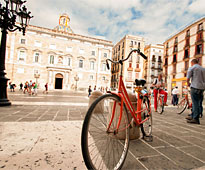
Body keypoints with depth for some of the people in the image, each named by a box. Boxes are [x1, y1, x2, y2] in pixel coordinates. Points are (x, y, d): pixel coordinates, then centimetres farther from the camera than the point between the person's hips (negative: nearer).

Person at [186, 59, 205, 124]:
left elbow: (187, 79, -6)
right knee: (198, 103, 13)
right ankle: (192, 115, 23)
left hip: (195, 87, -7)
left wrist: (188, 83, 13)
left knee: (195, 103, -5)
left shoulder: (191, 68, -2)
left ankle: (196, 119, -2)